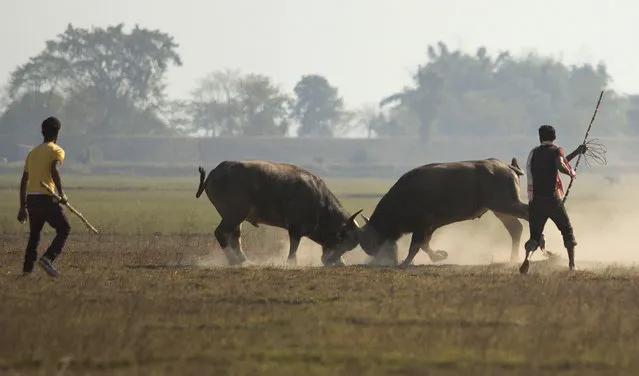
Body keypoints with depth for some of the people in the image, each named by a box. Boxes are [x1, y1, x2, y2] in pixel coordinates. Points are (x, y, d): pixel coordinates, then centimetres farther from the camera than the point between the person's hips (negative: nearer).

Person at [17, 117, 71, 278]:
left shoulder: (32, 152, 21)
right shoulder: (56, 151, 0)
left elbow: (24, 181, 20)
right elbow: (54, 170, -21)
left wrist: (22, 207, 23)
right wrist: (61, 193, -18)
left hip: (30, 198, 7)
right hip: (46, 198, -7)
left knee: (34, 234, 17)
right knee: (64, 229, 2)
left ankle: (27, 269, 8)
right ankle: (47, 258, -16)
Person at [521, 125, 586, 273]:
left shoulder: (534, 152, 18)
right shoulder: (556, 150, 1)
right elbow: (561, 166, -20)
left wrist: (576, 152, 34)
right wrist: (571, 172, 1)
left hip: (535, 200, 4)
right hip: (552, 199, -4)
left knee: (535, 234, 5)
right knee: (567, 230, 11)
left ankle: (527, 258, -21)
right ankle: (572, 264, 4)